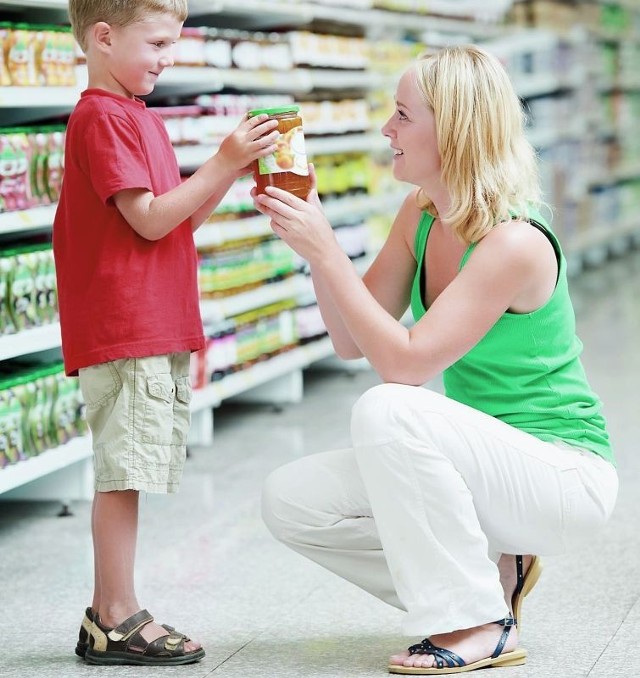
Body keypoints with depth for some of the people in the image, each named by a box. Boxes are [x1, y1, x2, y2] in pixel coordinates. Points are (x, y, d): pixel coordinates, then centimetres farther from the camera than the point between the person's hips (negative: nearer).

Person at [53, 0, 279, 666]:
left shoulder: (136, 117, 20)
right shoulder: (102, 118, -11)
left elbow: (181, 221, 18)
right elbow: (150, 220, -17)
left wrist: (234, 163, 7)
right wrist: (223, 163, -16)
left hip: (157, 330, 10)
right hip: (121, 329, -10)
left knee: (126, 475, 10)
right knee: (121, 473, -7)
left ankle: (110, 616, 15)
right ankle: (116, 619, -3)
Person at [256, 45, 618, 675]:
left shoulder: (515, 243, -24)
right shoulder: (420, 214, 1)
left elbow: (404, 364, -28)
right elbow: (352, 341, 5)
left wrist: (324, 250, -26)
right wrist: (310, 232, -7)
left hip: (565, 475, -8)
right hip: (485, 465, 8)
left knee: (386, 411, -32)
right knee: (291, 500, -5)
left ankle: (481, 625, -17)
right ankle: (492, 570, 6)